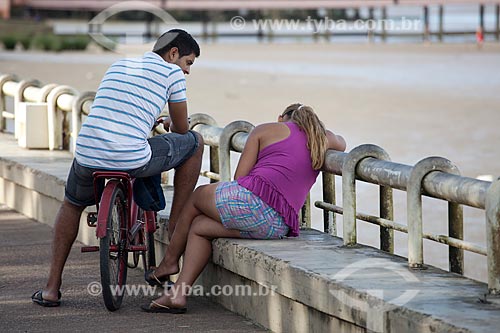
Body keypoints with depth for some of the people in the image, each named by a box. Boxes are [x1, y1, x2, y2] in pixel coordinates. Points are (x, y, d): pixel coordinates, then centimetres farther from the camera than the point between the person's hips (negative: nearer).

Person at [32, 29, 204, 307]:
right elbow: (181, 129, 16)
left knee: (72, 205, 35)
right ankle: (176, 227, 21)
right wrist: (172, 124, 40)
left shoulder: (118, 65, 25)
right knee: (194, 143, 19)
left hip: (88, 158, 5)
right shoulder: (172, 72, 7)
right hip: (132, 159, -5)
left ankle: (52, 287, 26)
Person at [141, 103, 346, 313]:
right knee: (199, 226, 25)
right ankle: (177, 294, 17)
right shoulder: (322, 139, 22)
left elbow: (239, 178, 8)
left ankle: (169, 262, 43)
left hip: (251, 198, -5)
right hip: (279, 228, 5)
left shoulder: (267, 130, 12)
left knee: (197, 196, 30)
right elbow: (341, 144, 48)